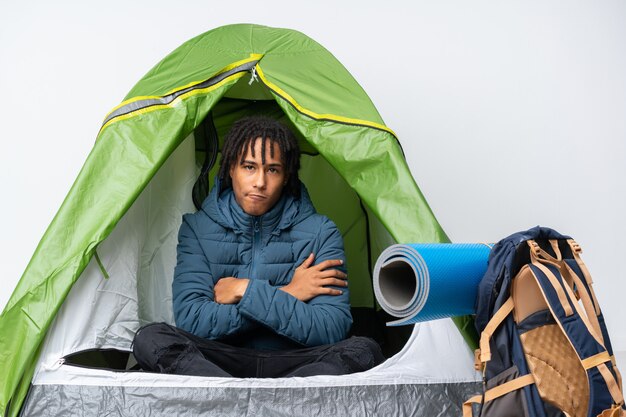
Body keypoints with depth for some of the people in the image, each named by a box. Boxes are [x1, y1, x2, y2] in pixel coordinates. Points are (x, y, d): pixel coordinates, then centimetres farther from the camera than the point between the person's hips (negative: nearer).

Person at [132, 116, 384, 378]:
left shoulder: (320, 232, -2)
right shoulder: (198, 228, 1)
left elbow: (330, 331, -13)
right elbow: (190, 321, -12)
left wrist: (246, 291, -14)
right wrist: (286, 294, -14)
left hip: (293, 365, 0)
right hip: (221, 363, 1)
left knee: (364, 351, -28)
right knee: (151, 339, -26)